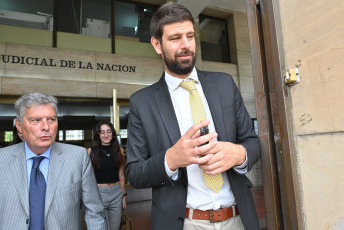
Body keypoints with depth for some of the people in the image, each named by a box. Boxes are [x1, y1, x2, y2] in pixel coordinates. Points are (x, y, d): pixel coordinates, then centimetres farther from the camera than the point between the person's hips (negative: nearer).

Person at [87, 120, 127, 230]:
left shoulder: (119, 150, 4)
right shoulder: (91, 151, -5)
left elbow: (121, 175, 10)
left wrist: (124, 195, 11)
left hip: (117, 193, 3)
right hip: (99, 192, -3)